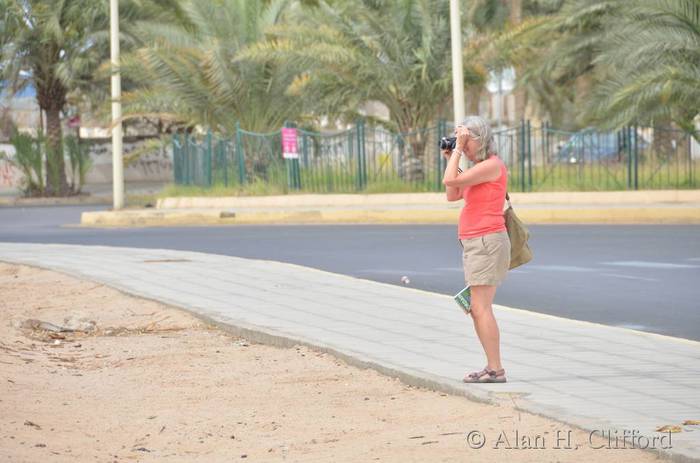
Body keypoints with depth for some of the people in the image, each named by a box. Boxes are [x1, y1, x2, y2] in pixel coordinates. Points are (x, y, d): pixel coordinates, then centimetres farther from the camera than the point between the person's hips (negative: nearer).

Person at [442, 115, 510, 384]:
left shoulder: (493, 165, -12)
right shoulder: (480, 167, 18)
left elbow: (450, 181, -18)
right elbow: (453, 195, 18)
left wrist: (459, 149, -9)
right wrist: (451, 157, 14)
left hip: (487, 241, -10)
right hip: (473, 243, 10)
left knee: (480, 308, -12)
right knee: (478, 309, 9)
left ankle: (495, 369, -12)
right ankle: (492, 367, 11)